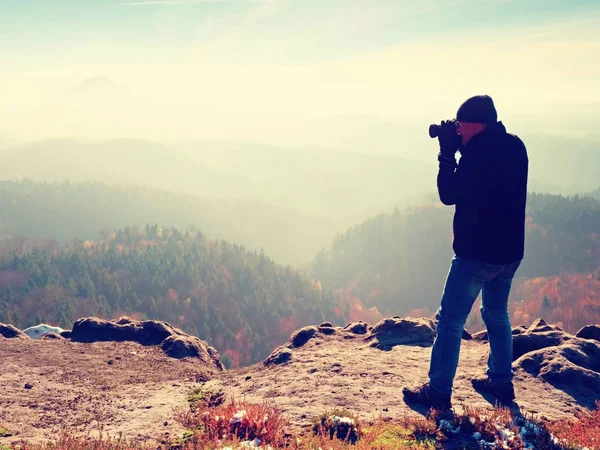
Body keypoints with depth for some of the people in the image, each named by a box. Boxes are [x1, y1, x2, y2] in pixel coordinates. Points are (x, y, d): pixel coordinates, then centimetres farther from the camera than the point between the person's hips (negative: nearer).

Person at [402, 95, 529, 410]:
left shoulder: (479, 151, -19)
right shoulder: (515, 146, 6)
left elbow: (449, 194, -10)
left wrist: (447, 153, -4)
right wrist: (460, 150, 8)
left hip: (477, 252, -8)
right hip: (509, 251, 9)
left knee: (450, 320, -1)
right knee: (497, 315, 22)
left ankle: (438, 393, 4)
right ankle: (501, 382, 30)